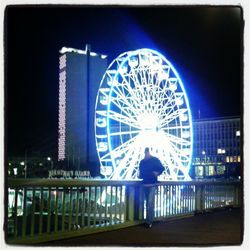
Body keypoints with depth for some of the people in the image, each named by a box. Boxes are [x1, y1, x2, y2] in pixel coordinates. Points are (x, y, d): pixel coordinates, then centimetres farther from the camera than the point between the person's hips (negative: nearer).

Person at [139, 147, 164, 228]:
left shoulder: (155, 160, -4)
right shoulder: (142, 162, 8)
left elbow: (162, 168, 0)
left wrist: (157, 173, -17)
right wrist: (140, 176, -1)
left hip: (152, 184, -5)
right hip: (145, 184, 5)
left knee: (150, 203, -11)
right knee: (148, 203, 12)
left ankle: (149, 221, -8)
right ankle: (149, 220, 21)